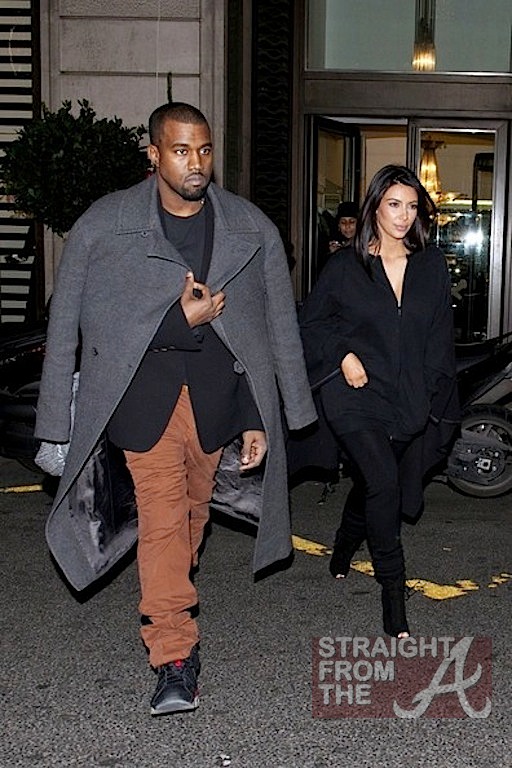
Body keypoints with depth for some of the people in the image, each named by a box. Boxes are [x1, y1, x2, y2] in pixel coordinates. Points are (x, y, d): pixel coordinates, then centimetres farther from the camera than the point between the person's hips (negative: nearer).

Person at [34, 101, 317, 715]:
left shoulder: (252, 229, 2)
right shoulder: (103, 225, -3)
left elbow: (279, 327, 5)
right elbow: (69, 324, -2)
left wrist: (260, 420, 2)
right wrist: (180, 320, -11)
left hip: (218, 384, 3)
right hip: (143, 384, -2)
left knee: (193, 507, 15)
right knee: (161, 516, -9)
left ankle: (166, 603, 42)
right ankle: (174, 656, -2)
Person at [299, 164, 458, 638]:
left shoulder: (433, 268, 6)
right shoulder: (346, 267, -1)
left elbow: (440, 341, 10)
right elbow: (310, 322, 7)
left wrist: (435, 402, 5)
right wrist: (343, 355, -9)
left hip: (408, 404, 4)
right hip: (356, 398, -3)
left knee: (369, 486, 17)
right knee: (383, 482, -21)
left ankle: (344, 549, 48)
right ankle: (393, 590, -8)